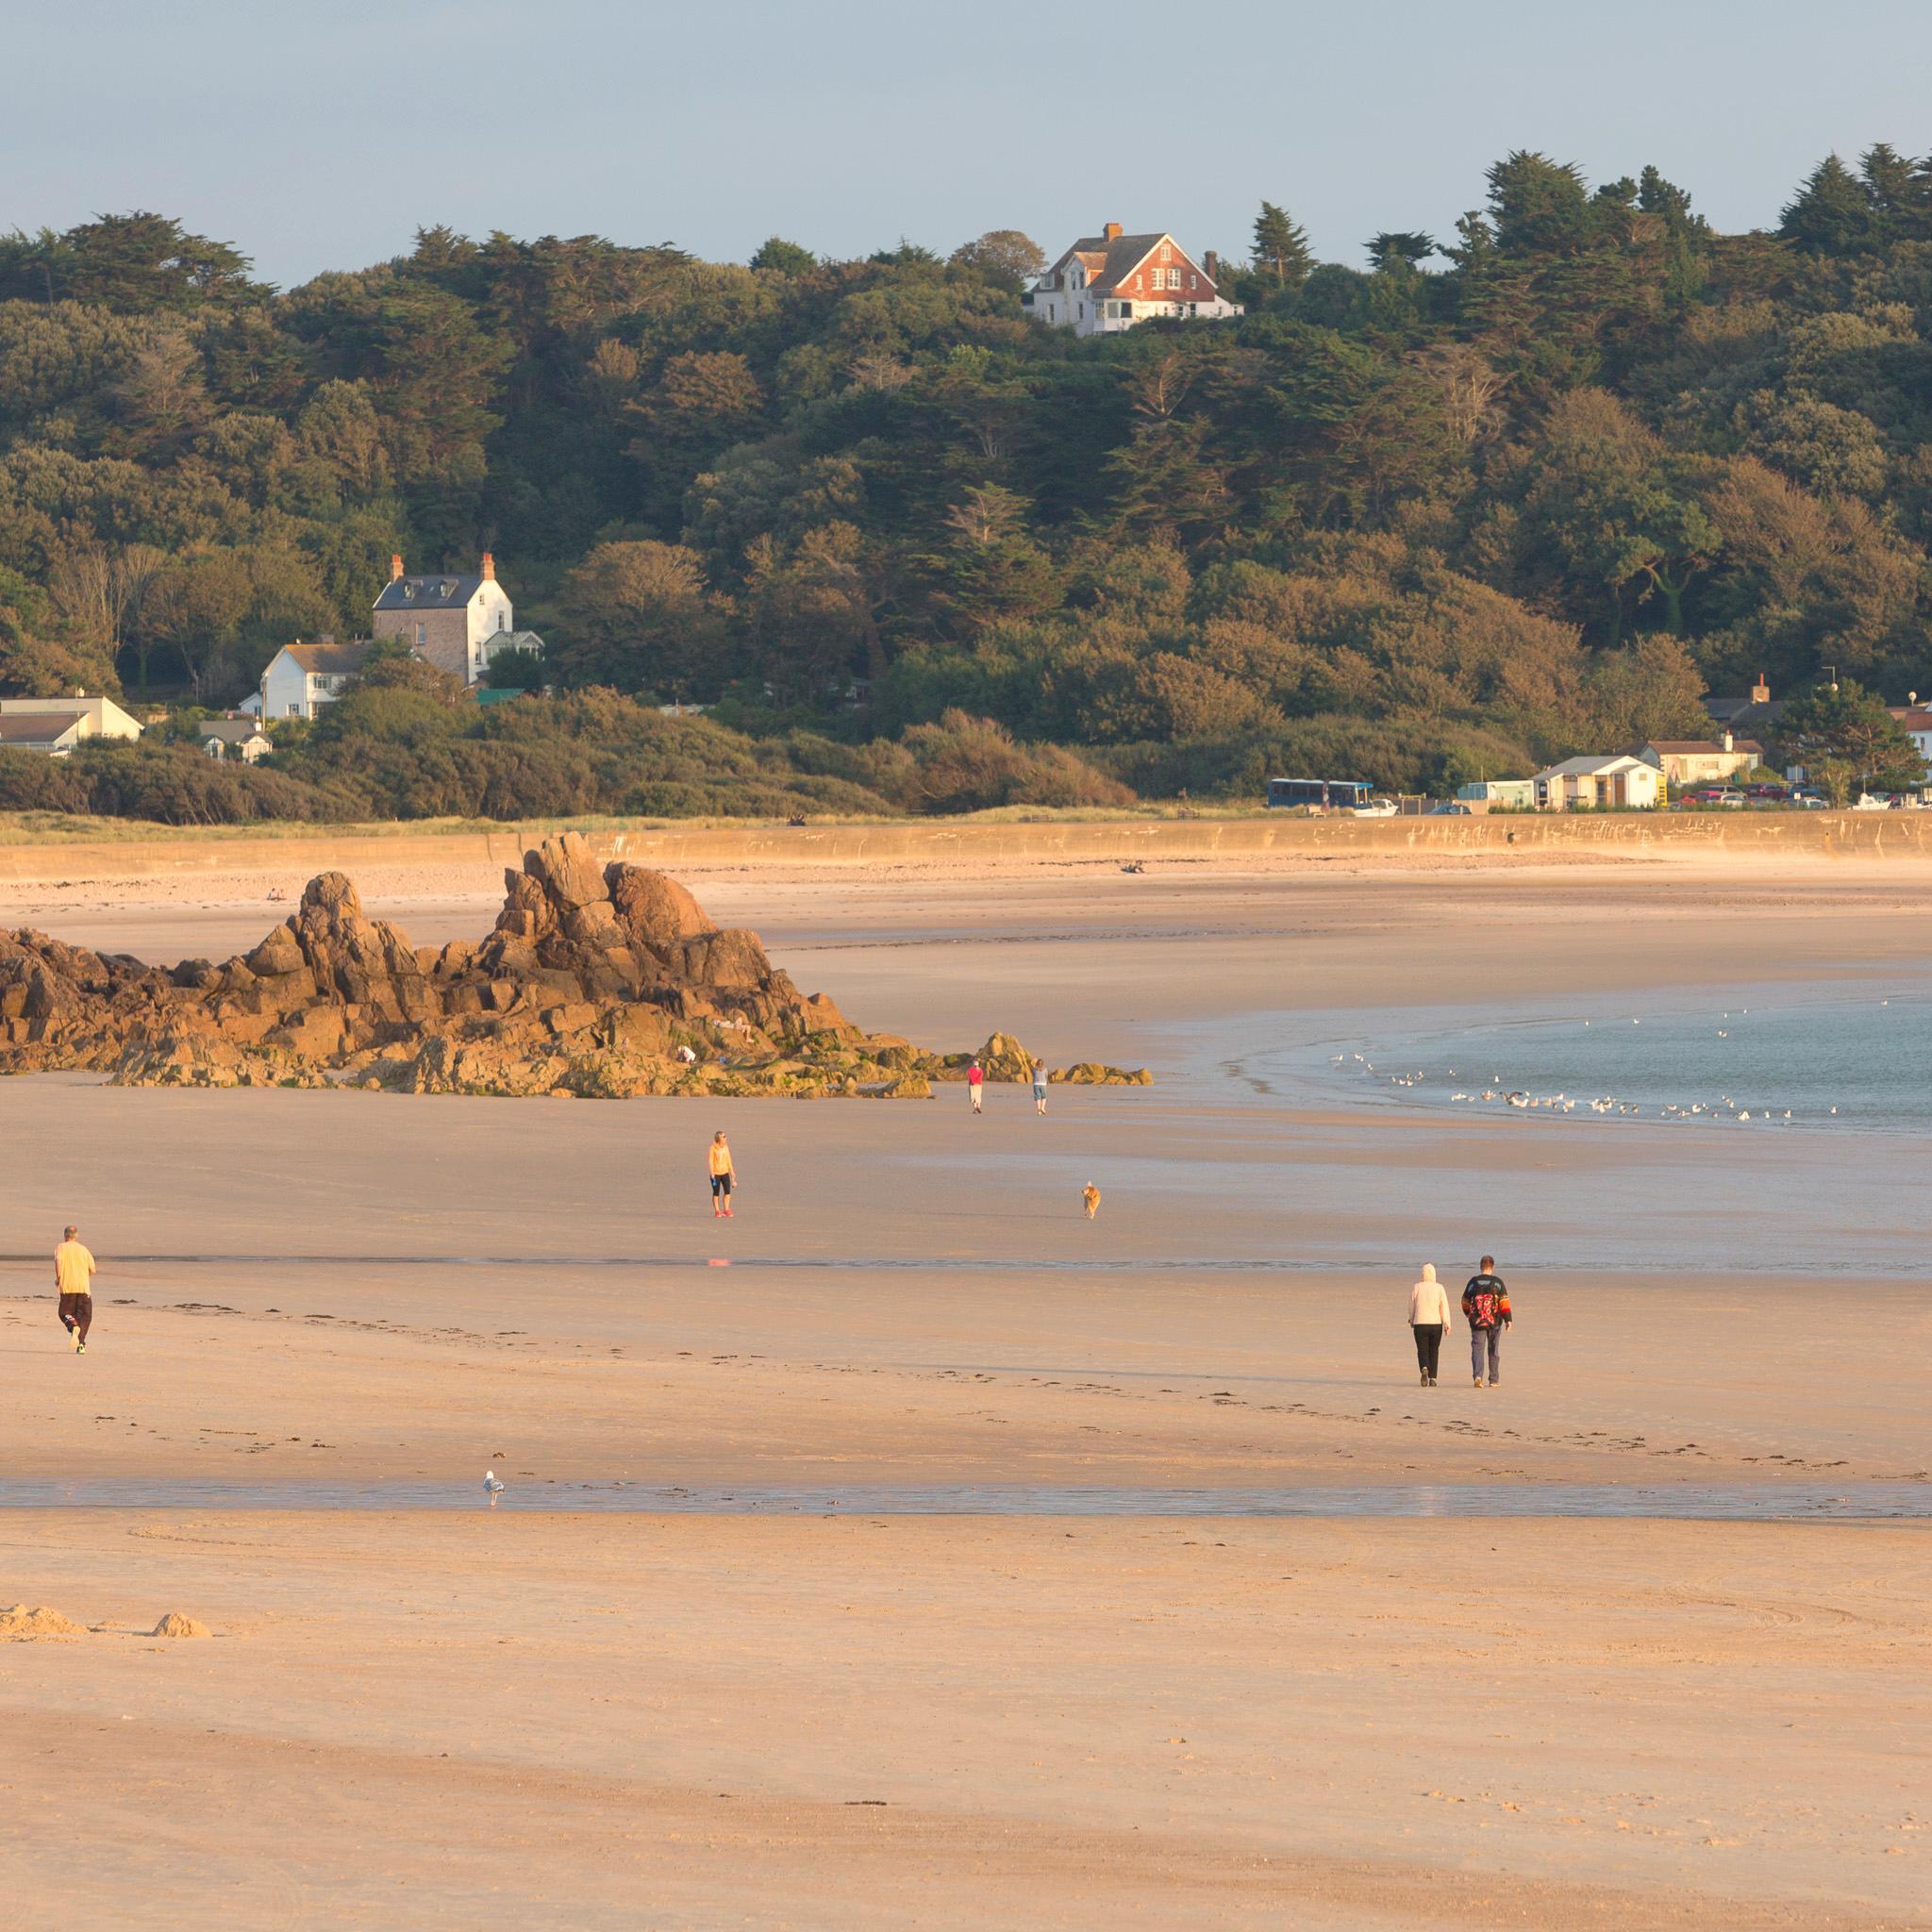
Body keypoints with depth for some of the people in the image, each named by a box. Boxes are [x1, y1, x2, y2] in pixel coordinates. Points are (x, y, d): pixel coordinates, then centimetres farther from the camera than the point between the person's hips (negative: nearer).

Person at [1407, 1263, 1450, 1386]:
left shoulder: (1416, 1288, -2)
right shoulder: (1439, 1288, -3)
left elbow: (1411, 1306, 8)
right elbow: (1444, 1307, -6)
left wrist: (1411, 1320, 25)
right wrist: (1447, 1324, -5)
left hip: (1420, 1324, -1)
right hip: (1436, 1324, 1)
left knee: (1422, 1351, 2)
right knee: (1434, 1351, 13)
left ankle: (1424, 1369, -27)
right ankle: (1432, 1378, 12)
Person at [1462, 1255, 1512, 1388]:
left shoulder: (1473, 1282, 1)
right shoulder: (1497, 1282, -4)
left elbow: (1465, 1301, 10)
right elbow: (1504, 1302, -8)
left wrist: (1468, 1314, 28)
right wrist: (1508, 1319, -3)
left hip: (1477, 1322, 0)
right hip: (1494, 1322, 0)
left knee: (1477, 1349, 1)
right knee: (1494, 1351, 11)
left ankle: (1478, 1375, -20)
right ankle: (1494, 1380, 17)